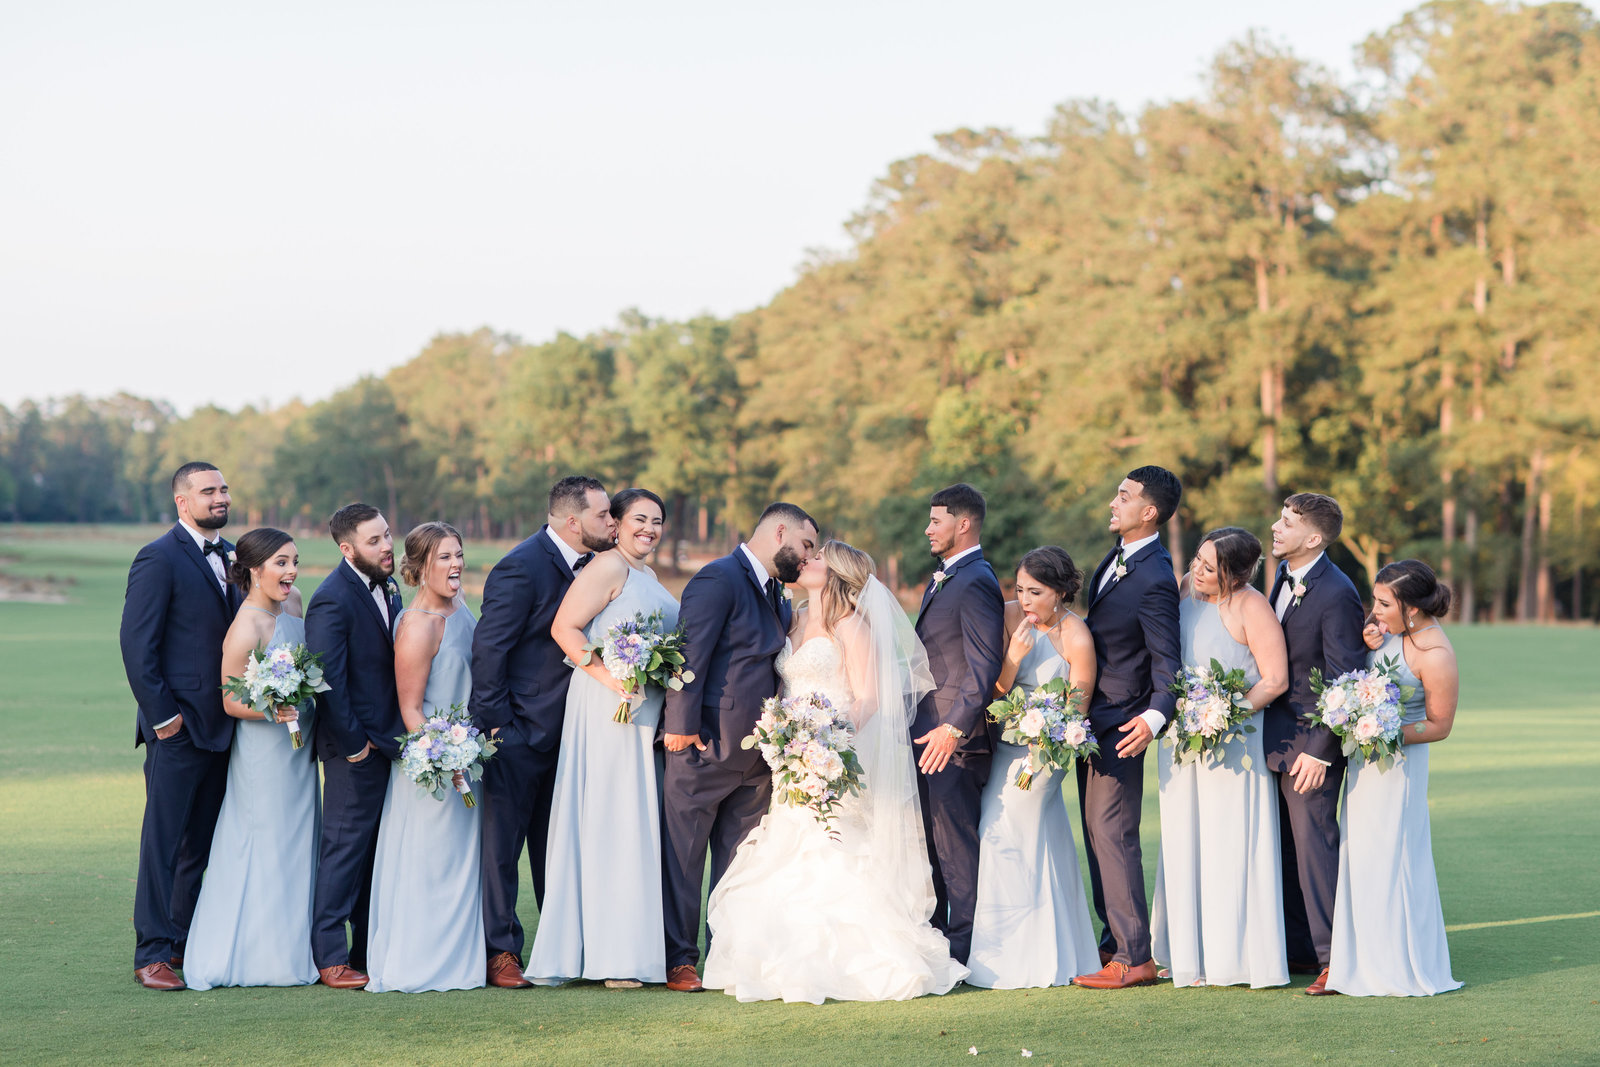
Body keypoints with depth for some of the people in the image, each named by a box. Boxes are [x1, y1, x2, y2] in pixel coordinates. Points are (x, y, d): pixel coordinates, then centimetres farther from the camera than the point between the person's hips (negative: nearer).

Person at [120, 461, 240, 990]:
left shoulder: (231, 556, 14)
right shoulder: (159, 559, -9)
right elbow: (136, 643, -12)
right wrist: (161, 714, -15)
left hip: (222, 725, 7)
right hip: (178, 727, -7)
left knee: (202, 842, 12)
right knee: (163, 842, -3)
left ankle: (188, 942, 20)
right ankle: (153, 954, 1)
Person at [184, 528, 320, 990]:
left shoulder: (292, 601, 3)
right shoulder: (246, 629, -22)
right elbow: (231, 702, -16)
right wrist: (272, 711, -31)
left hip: (298, 744, 9)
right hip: (264, 749, -9)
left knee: (297, 844, 14)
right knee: (267, 849, -1)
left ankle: (294, 947, 24)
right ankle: (263, 956, 9)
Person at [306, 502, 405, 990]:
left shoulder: (386, 585, 9)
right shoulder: (332, 600, -19)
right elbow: (328, 680, -21)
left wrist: (399, 735, 11)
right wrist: (353, 743, -18)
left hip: (389, 741, 9)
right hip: (355, 746, -9)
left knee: (377, 851, 14)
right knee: (345, 848, -2)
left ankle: (369, 950, 23)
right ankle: (330, 958, 5)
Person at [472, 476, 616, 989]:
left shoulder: (590, 565, 6)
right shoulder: (521, 568, -17)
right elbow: (489, 648, -17)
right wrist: (496, 724, -16)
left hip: (563, 731, 8)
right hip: (519, 733, -8)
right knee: (501, 845, 2)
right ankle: (500, 953, 8)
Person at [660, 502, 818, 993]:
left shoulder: (776, 596, 18)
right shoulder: (719, 579, -10)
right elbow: (691, 652, -17)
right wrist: (681, 724, -21)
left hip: (754, 753, 9)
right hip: (706, 746, -8)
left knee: (739, 863, 10)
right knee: (684, 855, 0)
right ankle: (679, 961, 4)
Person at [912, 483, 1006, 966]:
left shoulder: (976, 583, -14)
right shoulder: (941, 579, 18)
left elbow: (984, 667, -21)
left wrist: (953, 728, -25)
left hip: (954, 741, -10)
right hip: (927, 733, 10)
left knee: (957, 847, -4)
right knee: (928, 842, 15)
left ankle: (963, 952, 2)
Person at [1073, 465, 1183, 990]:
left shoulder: (1155, 579, -21)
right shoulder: (1118, 555, 8)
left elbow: (1167, 659, -23)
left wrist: (1156, 715, -38)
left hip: (1121, 725, -10)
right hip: (1092, 718, 10)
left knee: (1113, 834, -8)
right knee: (1097, 833, 15)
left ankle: (1133, 957, -4)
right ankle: (1115, 940, 25)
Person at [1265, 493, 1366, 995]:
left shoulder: (1337, 595, -19)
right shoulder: (1285, 576, 8)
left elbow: (1343, 681, -19)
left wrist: (1319, 751, -19)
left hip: (1312, 744, -9)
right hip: (1276, 736, 9)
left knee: (1315, 845, -5)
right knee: (1284, 847, 14)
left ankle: (1334, 958, 1)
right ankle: (1298, 949, 23)